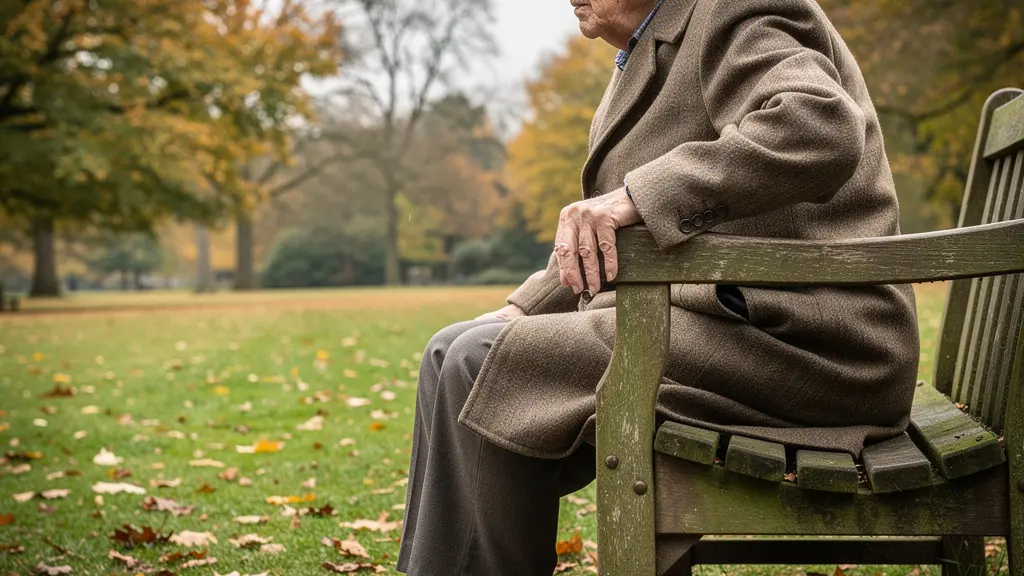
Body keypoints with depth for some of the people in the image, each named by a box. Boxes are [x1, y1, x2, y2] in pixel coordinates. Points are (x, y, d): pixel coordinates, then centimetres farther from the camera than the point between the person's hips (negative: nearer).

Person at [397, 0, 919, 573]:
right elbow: (614, 242, 25)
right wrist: (523, 310, 11)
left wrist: (637, 194, -32)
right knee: (453, 352, 4)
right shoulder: (653, 54, 21)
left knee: (486, 365, -19)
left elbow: (823, 129, -28)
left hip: (797, 340, -10)